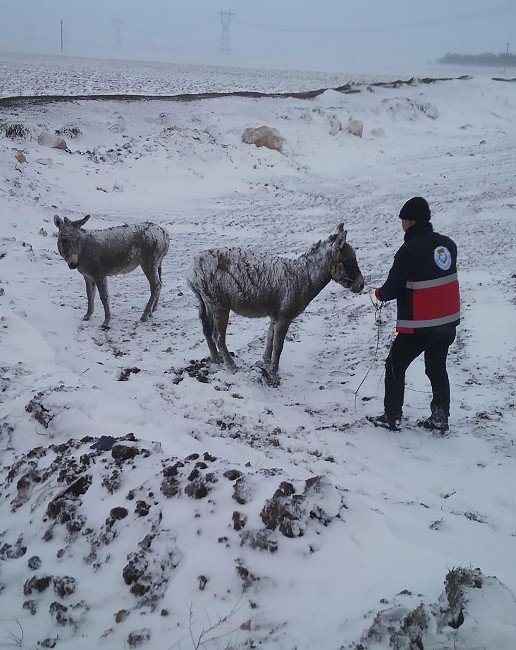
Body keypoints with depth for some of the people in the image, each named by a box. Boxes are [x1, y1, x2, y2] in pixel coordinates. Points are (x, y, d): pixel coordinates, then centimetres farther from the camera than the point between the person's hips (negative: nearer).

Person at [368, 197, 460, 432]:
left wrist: (379, 293, 6)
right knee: (437, 368, 21)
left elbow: (392, 289, -16)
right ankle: (440, 418, 24)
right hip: (449, 321, 7)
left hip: (420, 326, -7)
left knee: (395, 366, 9)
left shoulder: (409, 251, -19)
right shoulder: (447, 244, 4)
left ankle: (391, 417, 14)